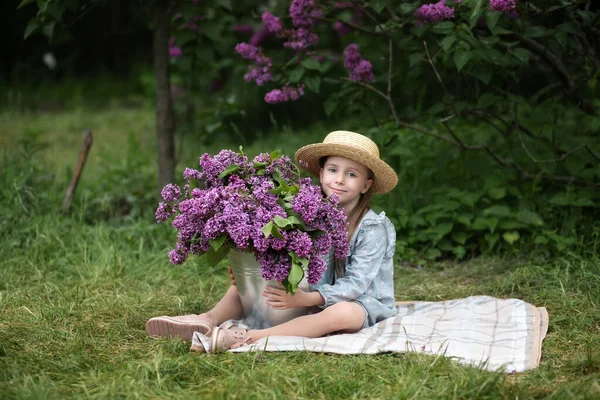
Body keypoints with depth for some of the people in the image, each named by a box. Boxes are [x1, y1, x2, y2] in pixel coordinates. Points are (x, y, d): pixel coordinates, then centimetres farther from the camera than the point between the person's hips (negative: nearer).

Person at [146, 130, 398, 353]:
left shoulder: (373, 228, -12)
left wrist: (306, 299, -33)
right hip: (313, 296, 6)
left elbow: (356, 283, -20)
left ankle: (250, 338, -49)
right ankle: (209, 319, -29)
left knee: (341, 313, -41)